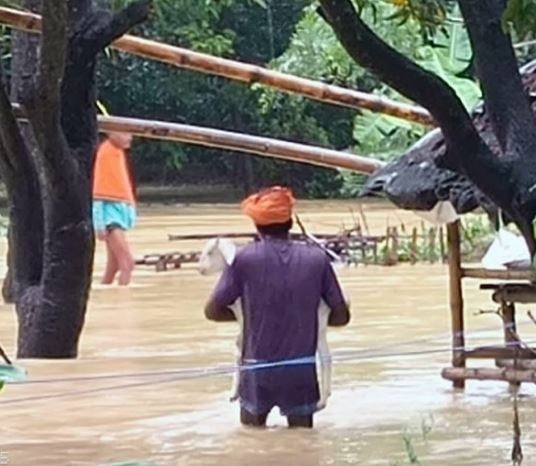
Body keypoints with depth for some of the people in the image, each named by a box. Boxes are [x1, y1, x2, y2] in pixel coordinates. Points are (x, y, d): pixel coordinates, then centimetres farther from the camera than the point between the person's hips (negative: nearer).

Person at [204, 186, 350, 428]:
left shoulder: (245, 258, -7)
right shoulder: (316, 258, -2)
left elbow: (213, 311, -2)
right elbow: (341, 315, 4)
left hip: (258, 373, -1)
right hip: (303, 372, 1)